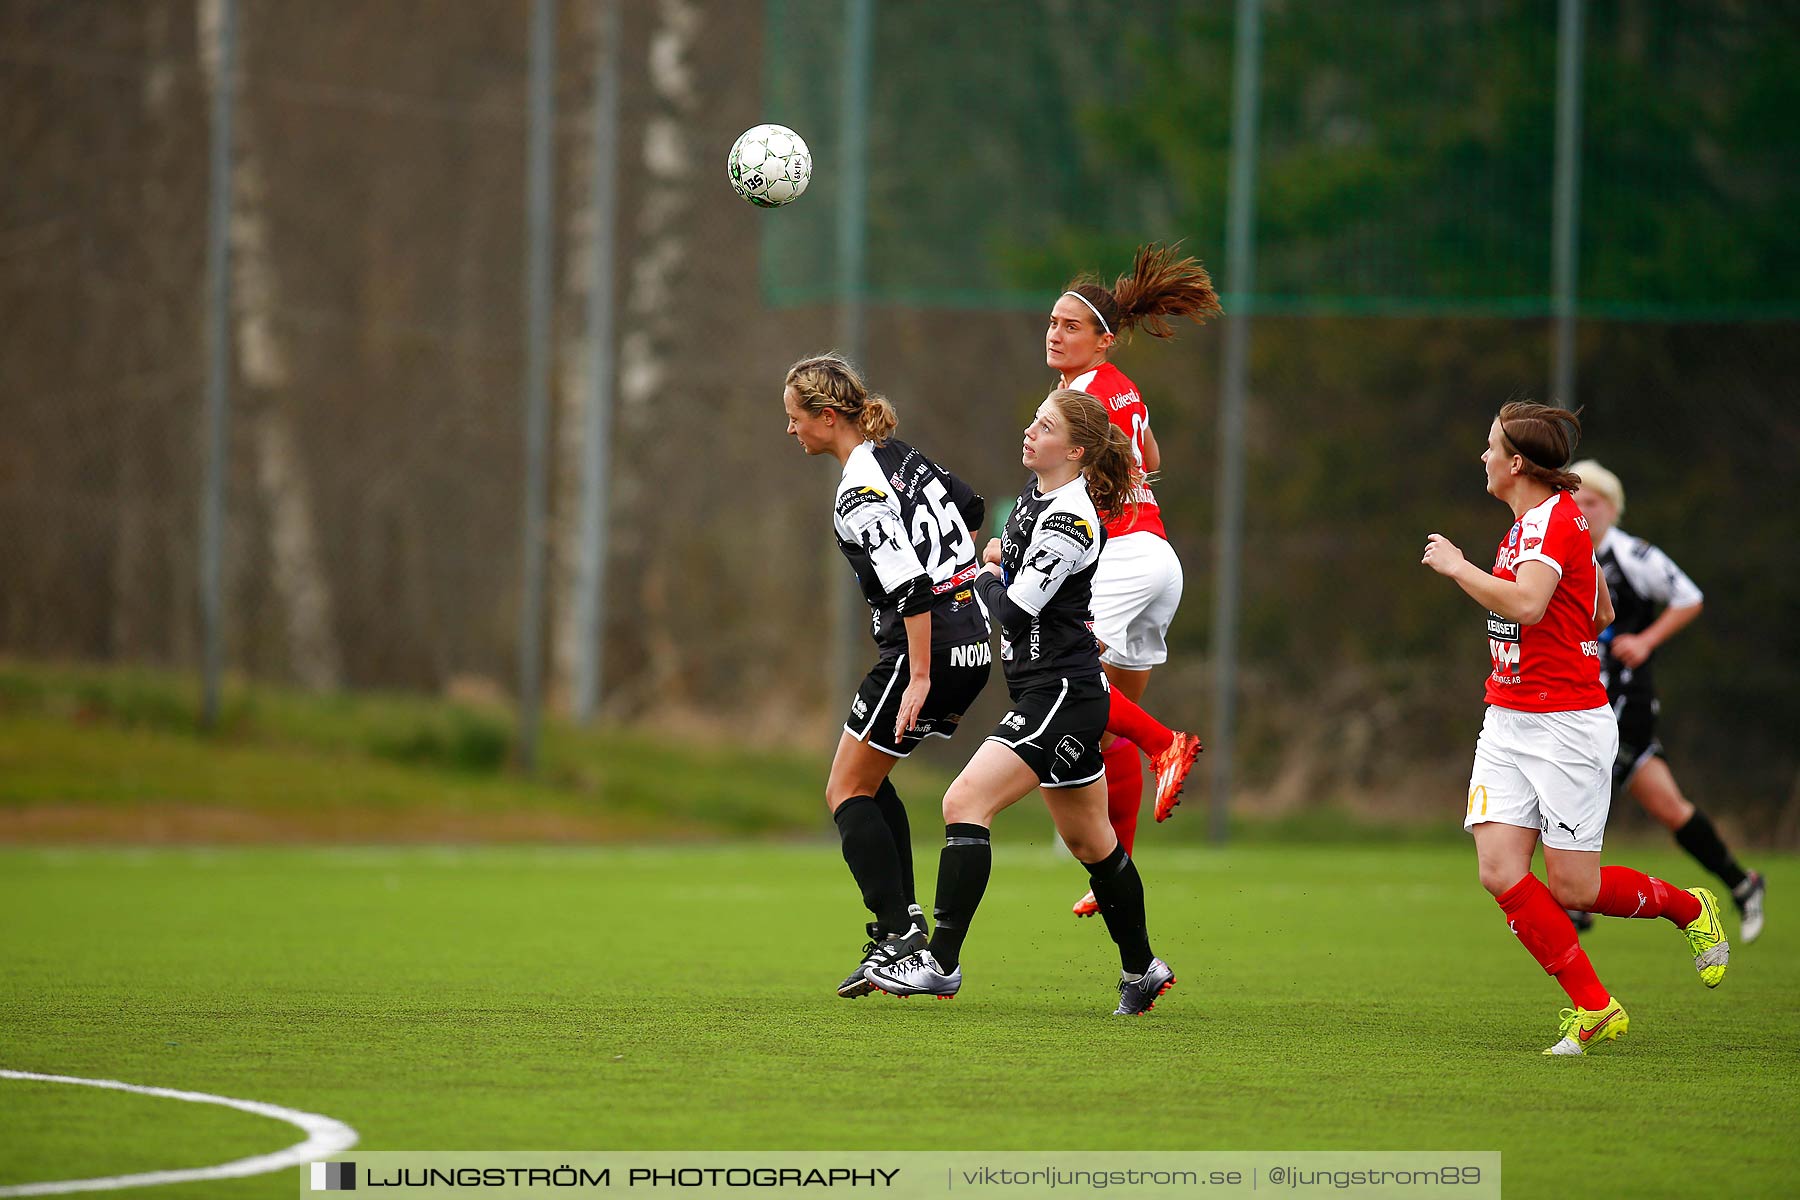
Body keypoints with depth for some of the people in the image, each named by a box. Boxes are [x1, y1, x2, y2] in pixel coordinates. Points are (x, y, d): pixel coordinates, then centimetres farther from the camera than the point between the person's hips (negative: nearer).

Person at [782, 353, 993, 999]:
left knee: (846, 791, 0)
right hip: (973, 641, 9)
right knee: (869, 777, 20)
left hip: (928, 647, -9)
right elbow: (968, 508, 23)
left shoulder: (859, 493, -19)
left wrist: (920, 678, -25)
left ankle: (897, 933, -8)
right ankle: (903, 916, 13)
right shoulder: (899, 455, 9)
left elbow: (910, 585, -26)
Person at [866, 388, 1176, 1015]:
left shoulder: (1071, 521, -20)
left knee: (966, 802, -17)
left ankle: (942, 963, -18)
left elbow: (1015, 612, -21)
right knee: (1089, 842, 18)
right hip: (1050, 693, 10)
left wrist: (986, 578, -2)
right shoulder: (1037, 490, 9)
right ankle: (1142, 970, 29)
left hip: (1062, 695, -10)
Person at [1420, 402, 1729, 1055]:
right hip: (1507, 724, 9)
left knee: (1572, 888, -2)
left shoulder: (1554, 520, -16)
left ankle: (1688, 908, 26)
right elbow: (1602, 614, 24)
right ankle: (1592, 1008, 2)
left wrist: (1457, 565, -22)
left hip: (1566, 725, -9)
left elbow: (1526, 604, -34)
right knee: (1499, 870, -7)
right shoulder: (1532, 520, 14)